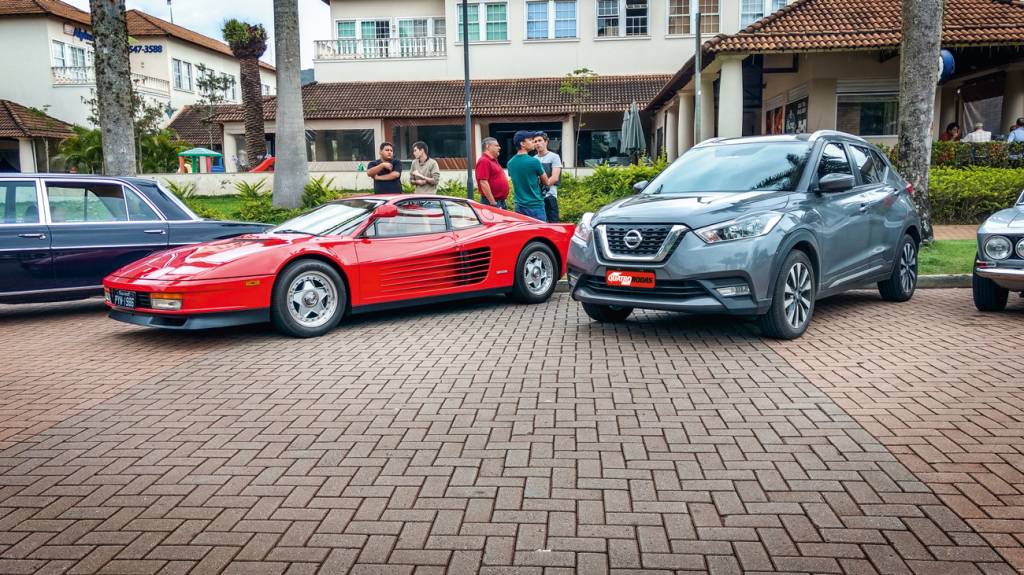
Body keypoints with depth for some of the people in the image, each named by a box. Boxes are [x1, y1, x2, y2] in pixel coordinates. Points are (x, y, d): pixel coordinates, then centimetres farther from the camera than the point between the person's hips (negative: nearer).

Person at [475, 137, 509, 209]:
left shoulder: (494, 161, 18)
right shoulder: (484, 161, -14)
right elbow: (483, 183, -22)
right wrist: (493, 203, -23)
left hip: (501, 202, 10)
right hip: (491, 202, -10)